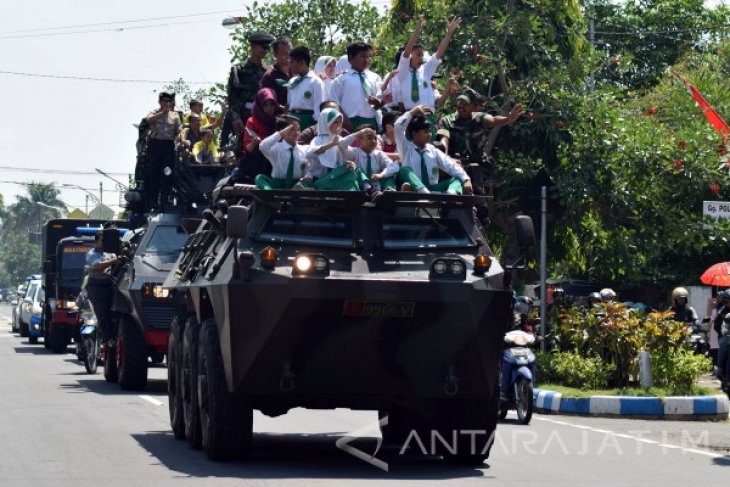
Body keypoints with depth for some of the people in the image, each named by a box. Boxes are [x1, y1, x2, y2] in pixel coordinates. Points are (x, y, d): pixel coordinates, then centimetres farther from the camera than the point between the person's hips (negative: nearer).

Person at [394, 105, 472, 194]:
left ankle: (452, 194, -50)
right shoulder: (407, 148, 7)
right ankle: (424, 192, -54)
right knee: (405, 170, -27)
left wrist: (466, 180, -13)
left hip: (433, 189, 3)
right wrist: (413, 112, 0)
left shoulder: (433, 151, 14)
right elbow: (398, 126, -6)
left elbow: (451, 166, 2)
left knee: (457, 179, -12)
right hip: (415, 189, -3)